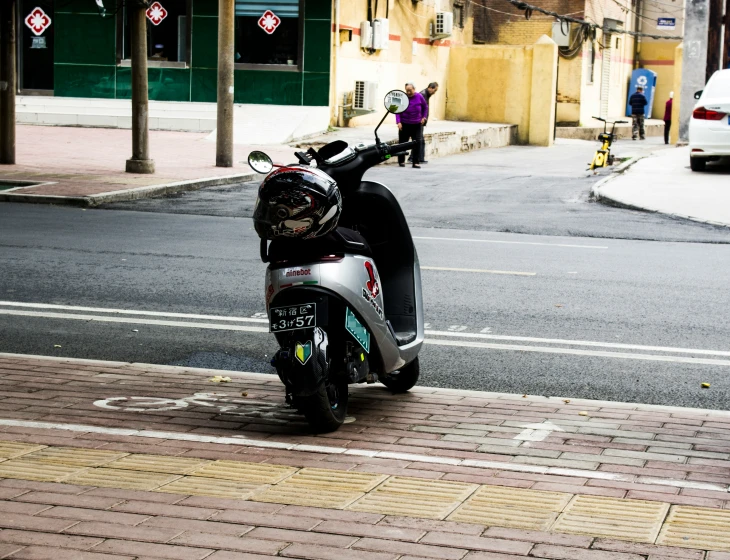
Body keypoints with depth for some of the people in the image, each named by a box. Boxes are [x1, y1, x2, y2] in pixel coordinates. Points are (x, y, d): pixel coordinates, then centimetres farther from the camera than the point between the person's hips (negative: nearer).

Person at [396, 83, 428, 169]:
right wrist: (398, 122, -16)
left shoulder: (419, 97, -4)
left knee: (417, 143, -5)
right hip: (404, 125, -1)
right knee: (402, 142, 4)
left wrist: (424, 117, 9)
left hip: (417, 124, 1)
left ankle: (416, 162, -2)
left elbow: (425, 107, 14)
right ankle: (401, 161, 18)